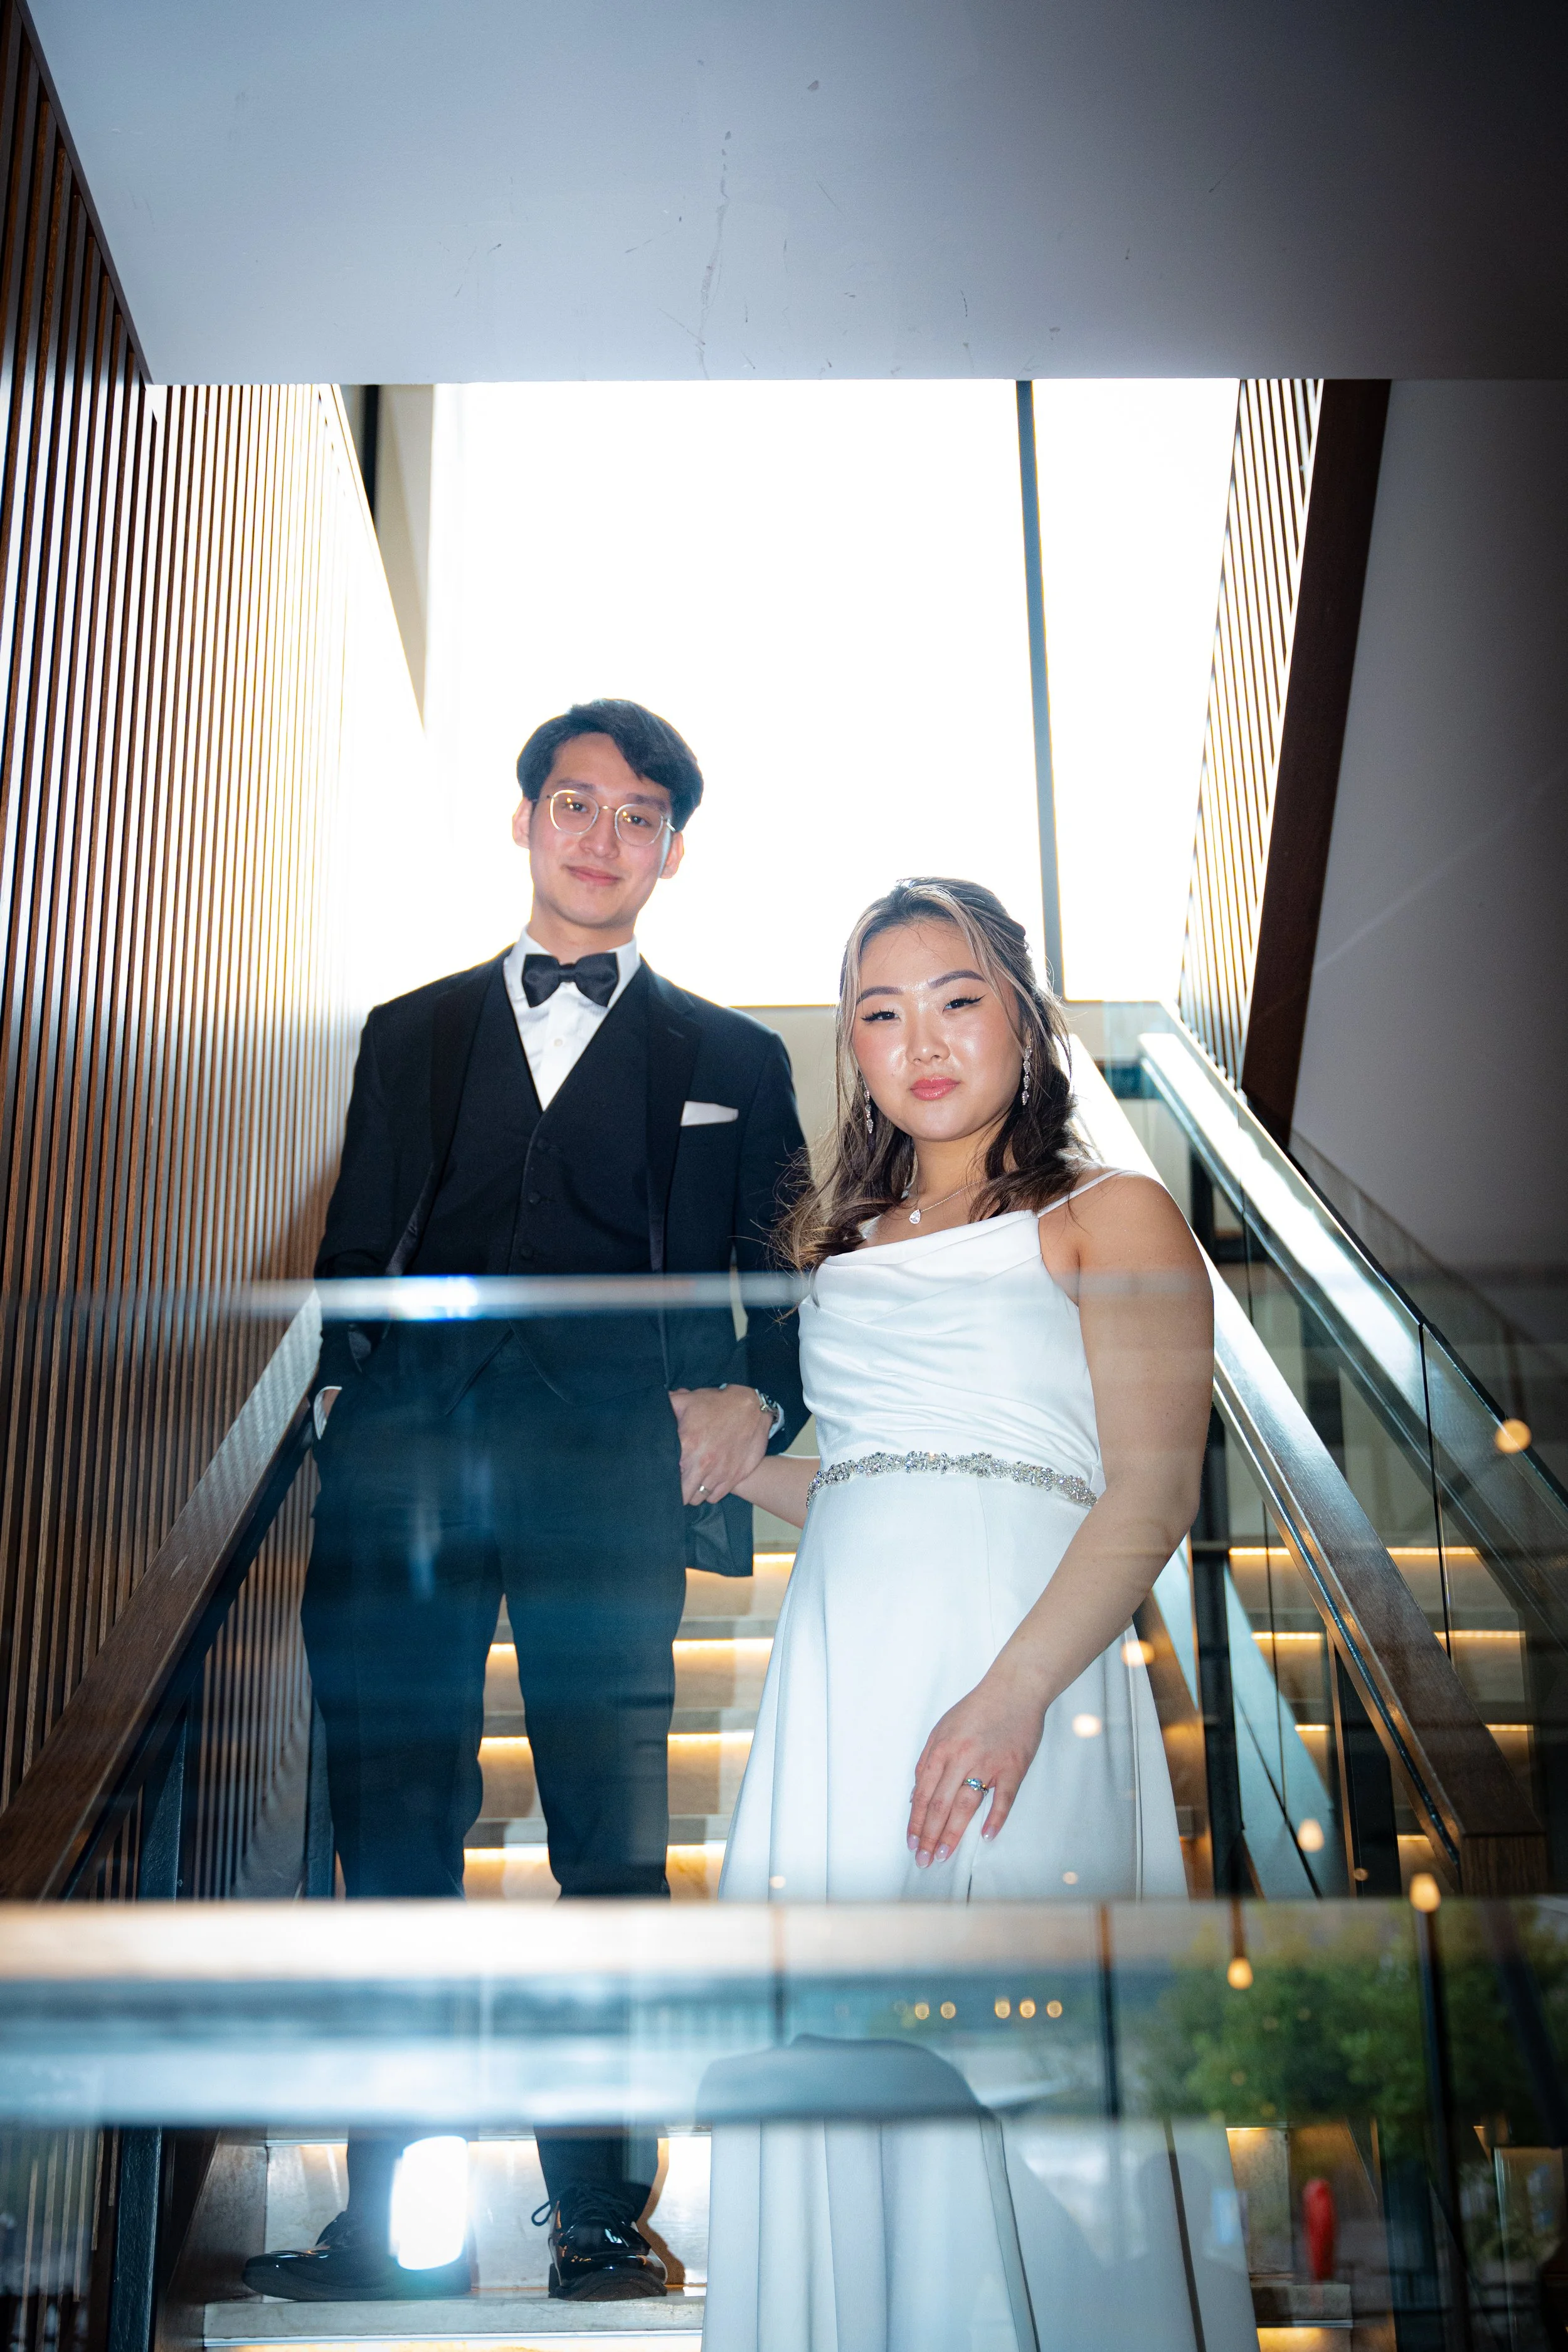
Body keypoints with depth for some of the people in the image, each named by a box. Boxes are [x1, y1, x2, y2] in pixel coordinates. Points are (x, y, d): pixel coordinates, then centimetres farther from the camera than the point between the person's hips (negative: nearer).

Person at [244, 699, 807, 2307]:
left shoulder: (731, 1060, 18)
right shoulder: (410, 1036, 22)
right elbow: (353, 1256, 18)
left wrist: (757, 1399, -4)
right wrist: (344, 1399, 2)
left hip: (613, 1469, -1)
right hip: (406, 1460, 2)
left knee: (612, 1842, -3)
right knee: (391, 1833, 1)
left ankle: (600, 2220, 8)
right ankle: (389, 2221, 10)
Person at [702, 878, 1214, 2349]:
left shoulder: (1110, 1218, 5)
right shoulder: (840, 1249, 21)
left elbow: (1153, 1497, -7)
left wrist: (1013, 1693, -20)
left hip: (1029, 1663, -5)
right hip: (837, 1672, 5)